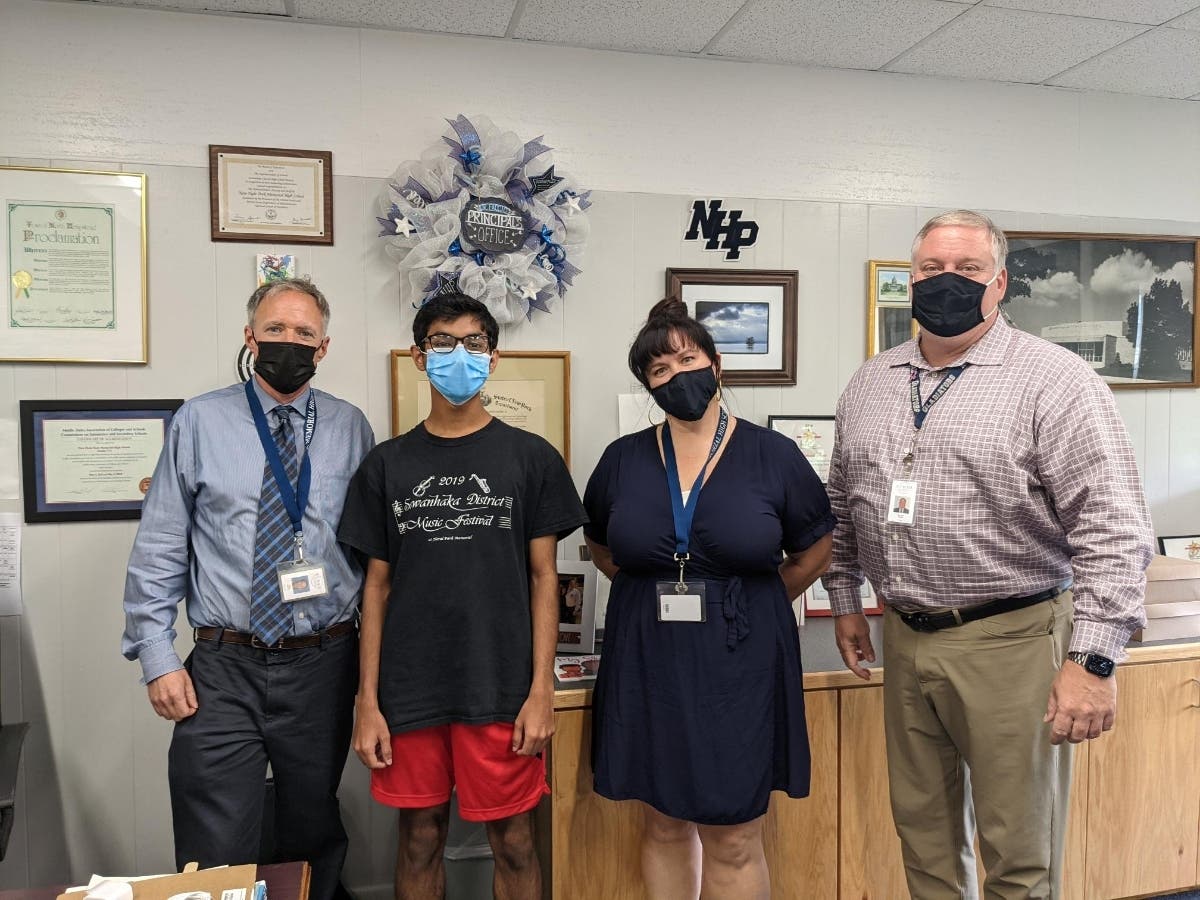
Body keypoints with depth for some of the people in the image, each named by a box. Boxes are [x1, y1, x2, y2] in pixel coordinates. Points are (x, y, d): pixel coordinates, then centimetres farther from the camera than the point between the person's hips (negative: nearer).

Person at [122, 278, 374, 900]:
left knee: (315, 842, 16)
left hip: (323, 667, 1)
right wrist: (157, 658, -4)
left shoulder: (351, 429, 3)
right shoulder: (199, 422, 0)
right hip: (224, 669, -1)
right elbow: (159, 547, 0)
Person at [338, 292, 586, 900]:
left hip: (502, 691, -1)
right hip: (409, 691, 2)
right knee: (419, 839, 14)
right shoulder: (387, 465, 5)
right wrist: (367, 702, 2)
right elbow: (378, 587, 6)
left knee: (512, 843, 9)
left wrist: (541, 691, -6)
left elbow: (544, 578, 0)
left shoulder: (531, 458, 0)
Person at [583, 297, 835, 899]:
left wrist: (752, 605, 7)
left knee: (733, 841, 6)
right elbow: (600, 547, 18)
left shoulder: (774, 455, -4)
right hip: (647, 666, 2)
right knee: (664, 827, 14)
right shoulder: (622, 460, 2)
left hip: (739, 667, -2)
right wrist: (654, 594, 10)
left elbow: (814, 551, 8)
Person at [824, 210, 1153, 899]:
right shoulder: (870, 384, 9)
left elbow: (1115, 527, -15)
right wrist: (845, 600, 18)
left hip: (1010, 640, -5)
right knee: (923, 829, 19)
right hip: (903, 640, 5)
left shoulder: (1055, 380, -10)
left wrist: (1093, 658, -19)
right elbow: (842, 502, 18)